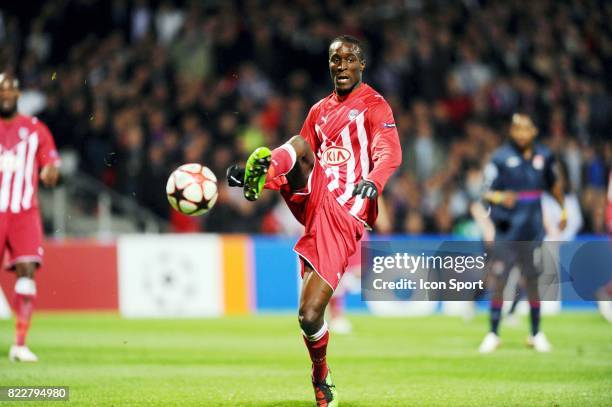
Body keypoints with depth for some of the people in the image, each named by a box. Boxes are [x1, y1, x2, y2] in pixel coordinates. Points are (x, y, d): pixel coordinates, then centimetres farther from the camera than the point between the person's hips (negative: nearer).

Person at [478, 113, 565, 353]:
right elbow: (486, 193, -8)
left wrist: (563, 209, 28)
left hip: (533, 230, 3)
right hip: (506, 229, -3)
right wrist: (499, 198, -28)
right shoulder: (500, 158, -6)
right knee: (499, 280, -4)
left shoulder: (544, 157, 6)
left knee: (532, 280, 7)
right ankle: (493, 334, 4)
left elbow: (554, 184, 23)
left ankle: (536, 333, 18)